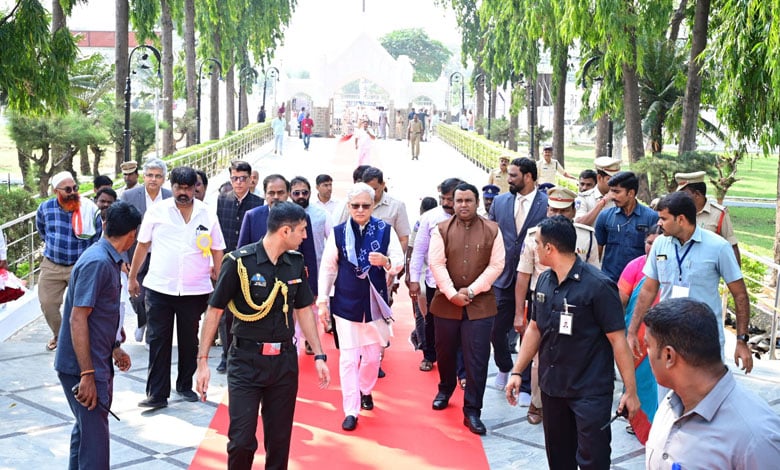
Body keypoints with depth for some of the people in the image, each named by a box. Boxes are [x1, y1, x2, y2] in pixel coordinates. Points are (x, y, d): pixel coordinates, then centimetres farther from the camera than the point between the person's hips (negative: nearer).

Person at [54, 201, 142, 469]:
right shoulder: (97, 263, -21)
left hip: (97, 362, 10)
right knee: (94, 438, -5)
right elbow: (77, 319, -24)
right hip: (83, 367, -10)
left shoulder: (109, 260, 9)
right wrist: (87, 375, -25)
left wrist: (114, 348, 25)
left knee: (86, 428, 21)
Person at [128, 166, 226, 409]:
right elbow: (143, 244, 8)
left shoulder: (207, 215, 2)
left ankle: (185, 385, 28)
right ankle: (157, 393, 5)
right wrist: (132, 277, 10)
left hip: (195, 289, 1)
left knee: (189, 341, 12)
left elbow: (217, 250, 8)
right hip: (159, 288, -1)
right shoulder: (157, 211, 1)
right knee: (158, 341, 0)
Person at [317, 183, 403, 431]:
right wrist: (322, 301, -2)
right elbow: (328, 268, 0)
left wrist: (386, 261, -27)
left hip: (375, 301, 1)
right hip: (346, 302, -1)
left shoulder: (385, 230, -4)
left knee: (373, 355, 13)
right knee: (348, 357, -2)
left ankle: (365, 390, 41)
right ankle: (351, 410, 6)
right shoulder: (338, 232, -4)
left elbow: (399, 262, -4)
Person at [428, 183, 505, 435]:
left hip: (480, 304, -1)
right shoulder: (441, 230, 2)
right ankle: (445, 390, 42)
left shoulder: (492, 230, 1)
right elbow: (437, 263, -6)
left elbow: (496, 265, -4)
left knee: (477, 360, -4)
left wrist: (471, 291, -11)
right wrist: (452, 294, -16)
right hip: (446, 302, 2)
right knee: (445, 352, 16)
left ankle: (472, 411, 4)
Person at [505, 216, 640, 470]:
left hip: (591, 391, -6)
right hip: (552, 386, 7)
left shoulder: (598, 285, -17)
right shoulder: (544, 281, 3)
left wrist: (631, 390, -16)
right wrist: (517, 372, 9)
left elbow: (618, 340, -15)